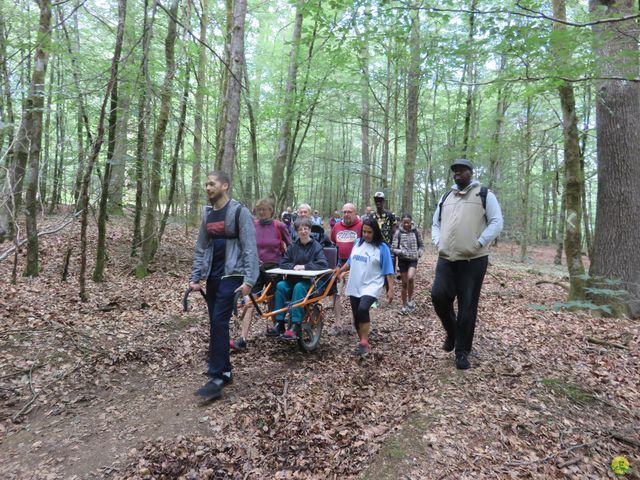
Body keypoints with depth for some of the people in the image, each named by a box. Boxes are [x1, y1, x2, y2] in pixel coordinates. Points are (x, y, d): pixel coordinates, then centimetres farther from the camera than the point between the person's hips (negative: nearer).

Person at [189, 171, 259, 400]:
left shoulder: (239, 211, -9)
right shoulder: (207, 214, 12)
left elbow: (250, 247, -14)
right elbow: (201, 248, 14)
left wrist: (249, 280, -20)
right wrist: (195, 277, 8)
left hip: (232, 275, -7)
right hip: (213, 276, 7)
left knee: (219, 322, -13)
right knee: (216, 324, 9)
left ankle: (218, 377, -6)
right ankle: (225, 371, 22)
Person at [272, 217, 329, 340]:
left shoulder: (316, 247, -3)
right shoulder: (293, 246, 8)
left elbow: (324, 264, -16)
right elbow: (283, 263, 4)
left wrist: (304, 266, -19)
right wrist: (294, 266, -15)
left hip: (310, 281, -4)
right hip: (293, 279, 4)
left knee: (299, 287, -35)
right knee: (280, 285, -25)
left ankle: (296, 327, -35)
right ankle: (279, 324, -21)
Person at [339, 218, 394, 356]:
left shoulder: (382, 247, -5)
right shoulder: (358, 243, 8)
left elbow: (388, 271, -5)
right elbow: (351, 262, 21)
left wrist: (391, 289, -8)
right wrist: (339, 271, 22)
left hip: (371, 286, -5)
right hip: (355, 286, 6)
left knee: (363, 309, -27)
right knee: (356, 315, 9)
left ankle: (364, 343, -16)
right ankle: (362, 341, 27)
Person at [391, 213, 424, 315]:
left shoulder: (416, 231, 0)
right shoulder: (398, 232, -4)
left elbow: (421, 245, 11)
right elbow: (393, 248, -3)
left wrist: (419, 253, -6)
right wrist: (402, 252, -19)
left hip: (413, 259, 0)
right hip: (402, 260, 0)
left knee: (410, 278, -24)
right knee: (404, 283, 5)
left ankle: (410, 300, -2)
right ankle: (404, 305, 19)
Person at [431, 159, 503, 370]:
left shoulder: (484, 195, 3)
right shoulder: (445, 197, 17)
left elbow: (496, 222, -3)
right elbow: (436, 222, 24)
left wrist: (479, 243, -13)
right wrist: (438, 242, 6)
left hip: (473, 260, -4)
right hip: (446, 259, 4)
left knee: (467, 306, 0)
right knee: (438, 295, -8)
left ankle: (462, 352, 12)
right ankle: (451, 332, 21)